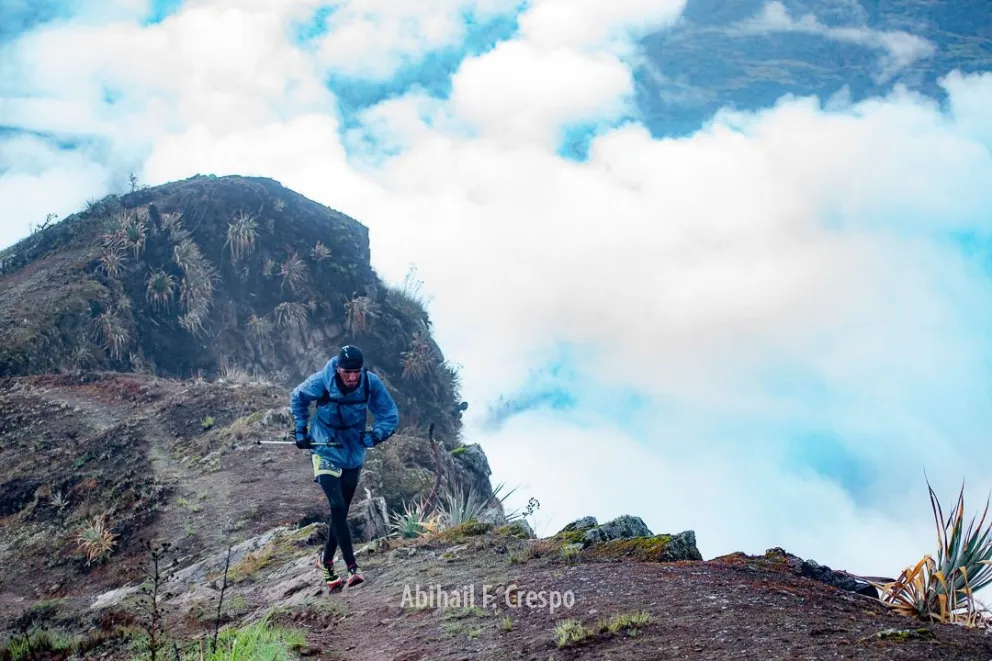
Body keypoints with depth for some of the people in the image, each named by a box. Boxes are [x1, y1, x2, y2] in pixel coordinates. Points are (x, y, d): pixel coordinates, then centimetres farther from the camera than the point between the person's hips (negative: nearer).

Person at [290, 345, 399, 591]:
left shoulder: (371, 383, -18)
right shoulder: (321, 381, -21)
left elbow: (390, 415, -7)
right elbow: (297, 398, 0)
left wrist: (375, 435, -24)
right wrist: (301, 431, -1)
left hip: (353, 453, 3)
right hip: (325, 450, -3)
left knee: (341, 511, 11)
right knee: (337, 507, -17)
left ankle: (327, 560, 30)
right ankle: (352, 567, -16)